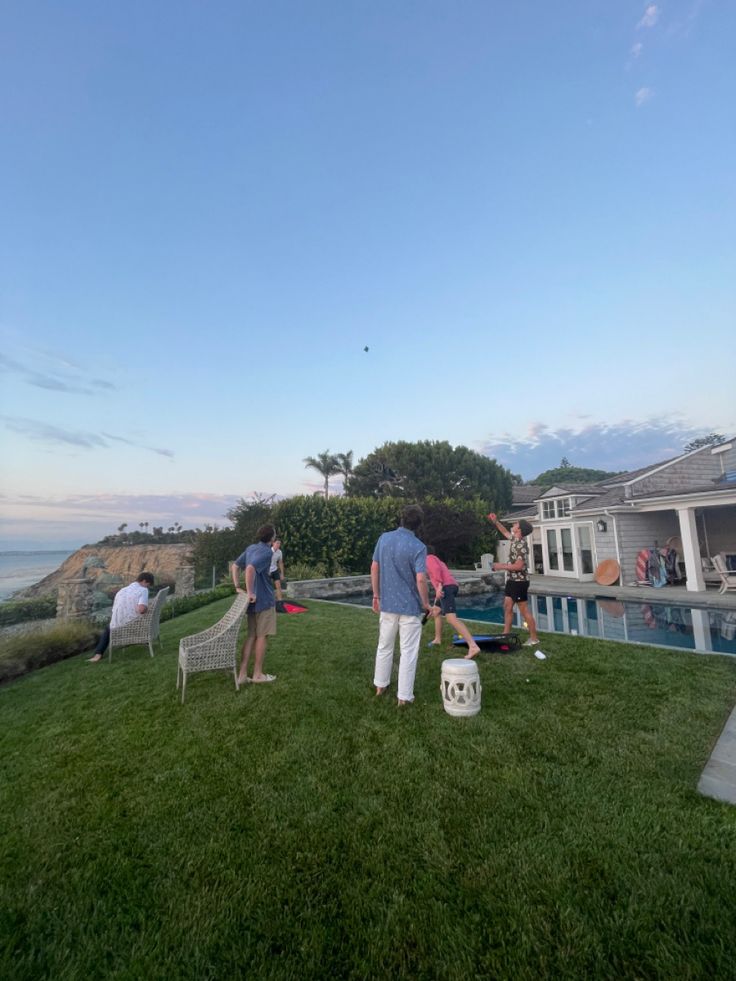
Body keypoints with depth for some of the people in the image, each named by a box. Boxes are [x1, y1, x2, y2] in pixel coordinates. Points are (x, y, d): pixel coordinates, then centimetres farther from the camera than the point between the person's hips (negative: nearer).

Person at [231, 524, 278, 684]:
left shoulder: (251, 548, 9)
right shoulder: (267, 552, -17)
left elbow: (234, 566, 12)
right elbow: (250, 568, -32)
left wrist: (238, 587, 11)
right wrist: (250, 592, -25)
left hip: (254, 600, 8)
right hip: (264, 600, -8)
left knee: (251, 636, 14)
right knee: (262, 636, 4)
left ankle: (242, 674, 16)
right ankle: (257, 674, 14)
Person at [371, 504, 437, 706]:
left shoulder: (384, 538, -2)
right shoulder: (418, 547, -17)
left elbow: (374, 568, 2)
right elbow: (421, 579, -21)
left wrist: (376, 595, 12)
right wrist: (426, 604, -6)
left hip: (387, 603, 5)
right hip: (410, 606, -4)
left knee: (384, 646, 21)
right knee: (408, 652, 9)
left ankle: (380, 685, 36)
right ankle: (404, 696, 17)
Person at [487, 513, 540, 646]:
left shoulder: (521, 545, -22)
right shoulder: (515, 539, 5)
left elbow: (519, 566, -27)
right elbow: (505, 532, 26)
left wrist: (501, 566, -17)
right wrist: (495, 521, 20)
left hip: (520, 581, -9)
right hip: (512, 580, 9)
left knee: (524, 610, 0)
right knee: (507, 606, 12)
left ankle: (534, 638, 12)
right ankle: (506, 634, 20)